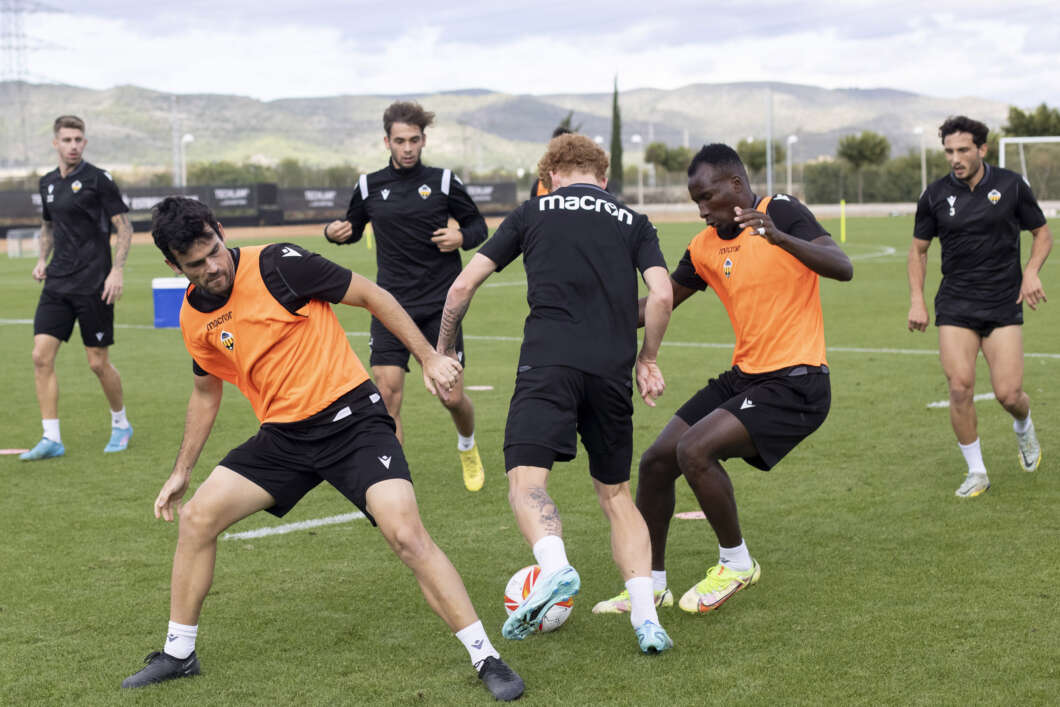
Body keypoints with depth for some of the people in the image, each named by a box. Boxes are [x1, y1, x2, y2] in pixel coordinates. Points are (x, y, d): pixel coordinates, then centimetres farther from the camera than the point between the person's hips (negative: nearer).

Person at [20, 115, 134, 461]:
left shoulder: (98, 179, -7)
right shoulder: (48, 183, 11)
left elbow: (124, 226, -7)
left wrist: (117, 270, -16)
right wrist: (42, 259, 11)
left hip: (93, 285, -5)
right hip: (57, 283, 5)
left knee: (98, 363, 0)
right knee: (41, 356, -6)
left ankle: (121, 424, 25)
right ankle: (51, 439, -2)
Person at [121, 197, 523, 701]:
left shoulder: (277, 264, -16)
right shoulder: (194, 317, 3)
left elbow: (372, 296, -8)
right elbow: (206, 392, 22)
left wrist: (428, 357, -8)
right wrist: (181, 471, 24)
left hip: (351, 419, -6)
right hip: (282, 436, 6)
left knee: (405, 533, -21)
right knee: (197, 517, -2)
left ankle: (486, 659, -10)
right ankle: (178, 654, 17)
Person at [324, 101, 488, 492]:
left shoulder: (444, 182, 1)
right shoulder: (369, 186, 5)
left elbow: (478, 225, 10)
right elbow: (353, 227, 21)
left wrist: (462, 237, -12)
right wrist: (335, 231, -2)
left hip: (440, 304, -1)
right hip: (391, 305, 1)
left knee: (452, 396, -2)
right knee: (387, 391, -12)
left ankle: (467, 448, 32)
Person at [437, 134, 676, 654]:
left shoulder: (533, 212, 17)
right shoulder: (632, 221, 20)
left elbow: (463, 285, 13)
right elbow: (661, 296, 4)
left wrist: (442, 352, 24)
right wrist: (647, 359, 19)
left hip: (548, 359, -3)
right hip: (612, 368, 3)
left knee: (525, 478, -10)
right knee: (615, 493, 15)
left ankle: (554, 567, -41)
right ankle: (646, 617, 3)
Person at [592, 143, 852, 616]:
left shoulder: (781, 210, -11)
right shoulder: (705, 247, 9)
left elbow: (843, 268, -24)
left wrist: (778, 237, -38)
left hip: (796, 384, -8)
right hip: (743, 376, 8)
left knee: (694, 450, -23)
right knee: (656, 461, 3)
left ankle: (736, 564, 0)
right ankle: (651, 585, 21)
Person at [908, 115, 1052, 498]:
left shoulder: (1010, 185, -3)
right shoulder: (935, 195, 0)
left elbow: (1043, 233, 9)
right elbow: (919, 249, 12)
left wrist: (1031, 271, -10)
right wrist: (917, 300, 2)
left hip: (1004, 305, -1)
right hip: (955, 307, 1)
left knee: (1008, 394, -7)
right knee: (960, 387, -12)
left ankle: (1024, 427, 31)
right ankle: (976, 472, 5)